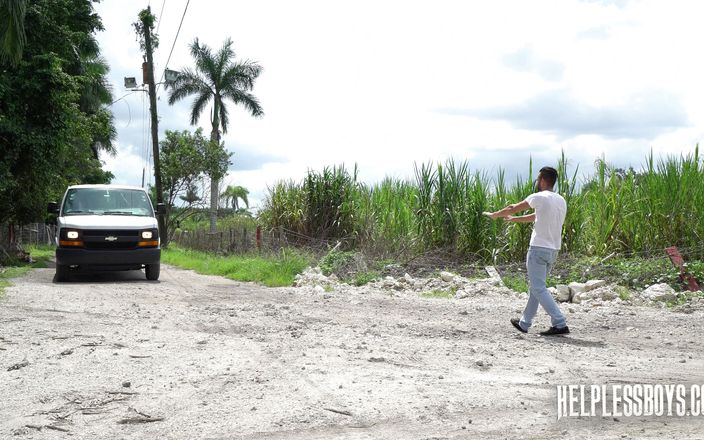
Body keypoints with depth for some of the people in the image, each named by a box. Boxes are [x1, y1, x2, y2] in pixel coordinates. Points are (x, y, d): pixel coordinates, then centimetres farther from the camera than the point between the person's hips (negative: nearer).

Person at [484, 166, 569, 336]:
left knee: (538, 288, -6)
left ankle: (560, 324, -13)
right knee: (537, 286, 16)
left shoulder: (539, 198, -10)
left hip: (539, 248, -8)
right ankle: (524, 323, 25)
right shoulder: (561, 201, 13)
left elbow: (513, 208, 2)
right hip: (554, 250, 8)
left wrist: (494, 215, 19)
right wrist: (513, 219, 35)